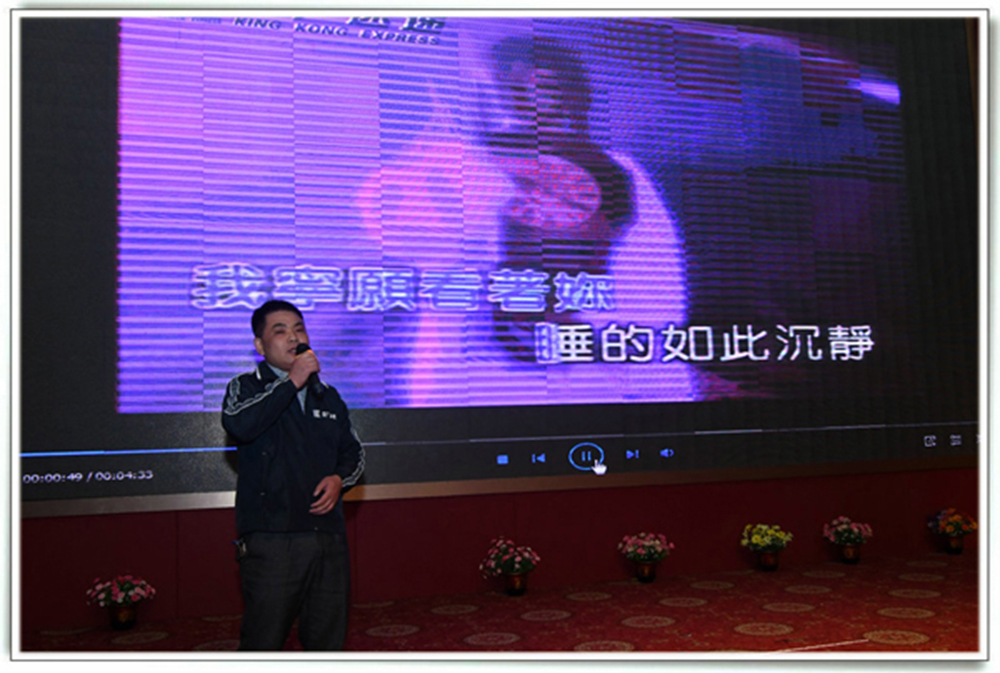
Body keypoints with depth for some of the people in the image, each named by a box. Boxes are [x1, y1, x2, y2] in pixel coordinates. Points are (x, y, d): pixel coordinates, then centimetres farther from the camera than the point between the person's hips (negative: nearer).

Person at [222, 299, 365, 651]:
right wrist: (292, 382, -16)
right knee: (262, 644, -4)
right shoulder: (246, 388, 3)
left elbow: (354, 451, 25)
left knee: (328, 641, 11)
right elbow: (238, 424, -20)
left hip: (329, 539, 5)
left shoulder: (327, 396, 17)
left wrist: (340, 479, 3)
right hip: (270, 542, -5)